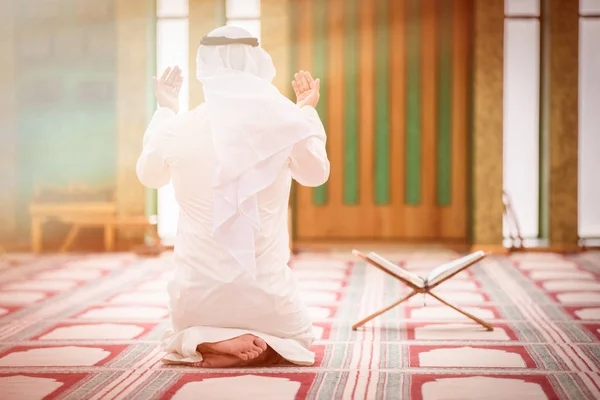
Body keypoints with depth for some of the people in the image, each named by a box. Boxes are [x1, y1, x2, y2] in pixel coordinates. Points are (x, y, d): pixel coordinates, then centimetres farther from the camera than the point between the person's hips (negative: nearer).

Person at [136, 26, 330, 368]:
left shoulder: (178, 130, -11)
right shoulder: (283, 125, -14)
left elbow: (150, 177, 13)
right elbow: (317, 175, 8)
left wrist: (166, 110, 23)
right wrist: (308, 112, 20)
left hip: (199, 294, 1)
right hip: (266, 287, -1)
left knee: (178, 340, 35)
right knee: (299, 336, 32)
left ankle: (205, 345, -2)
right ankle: (263, 348, -4)